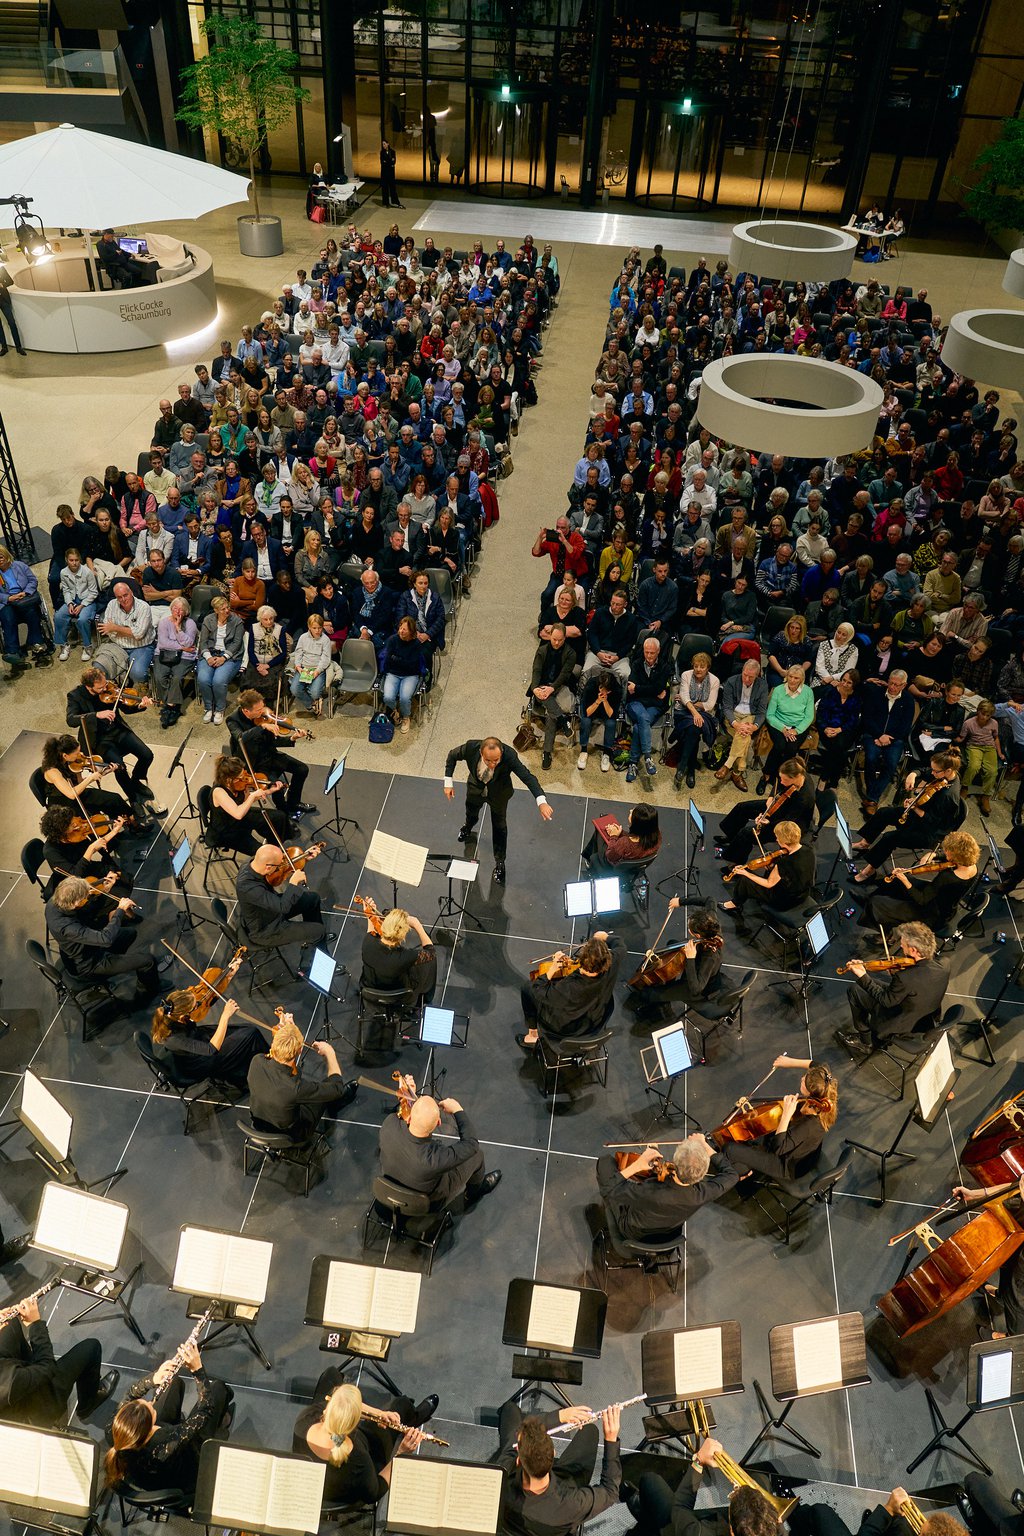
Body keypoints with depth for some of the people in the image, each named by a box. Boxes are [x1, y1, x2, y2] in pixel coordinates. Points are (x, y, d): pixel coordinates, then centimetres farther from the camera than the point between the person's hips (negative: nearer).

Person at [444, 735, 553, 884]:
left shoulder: (509, 756, -43)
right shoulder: (471, 748, -38)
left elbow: (527, 776, -47)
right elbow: (452, 755, -17)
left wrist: (541, 802, -61)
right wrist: (448, 782, -19)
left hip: (498, 793, -2)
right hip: (476, 788, 2)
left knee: (499, 827, 15)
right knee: (471, 812, 32)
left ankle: (499, 862, 39)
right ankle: (468, 827, 69)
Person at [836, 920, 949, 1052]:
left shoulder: (904, 978, -38)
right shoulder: (941, 970, -18)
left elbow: (887, 1001, -20)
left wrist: (863, 977, -13)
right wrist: (896, 974, -6)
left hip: (904, 1025, -7)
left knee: (855, 990, 7)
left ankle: (866, 1040, 27)